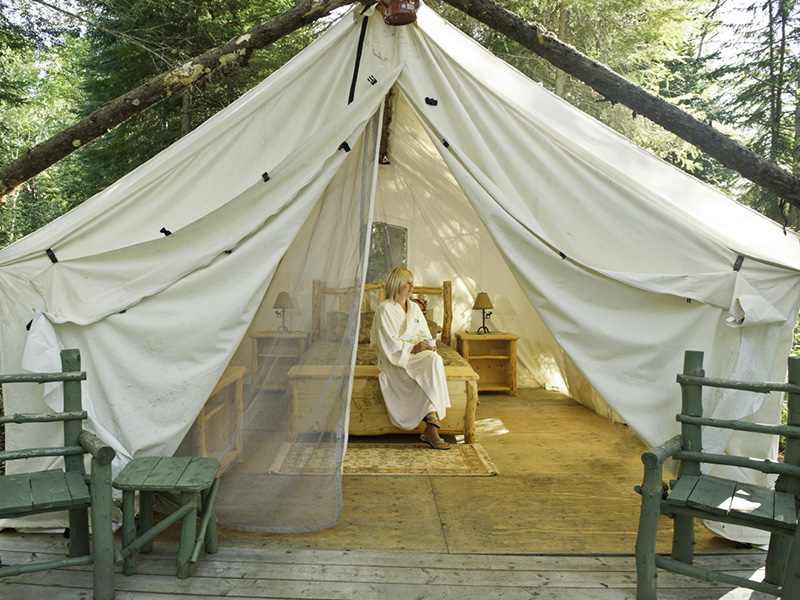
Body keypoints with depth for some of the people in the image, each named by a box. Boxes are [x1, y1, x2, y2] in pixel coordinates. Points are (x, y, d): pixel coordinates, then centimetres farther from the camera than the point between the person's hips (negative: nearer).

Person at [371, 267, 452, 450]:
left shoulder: (415, 308, 18)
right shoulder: (385, 309, -3)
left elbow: (425, 334, 16)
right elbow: (388, 344, -9)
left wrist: (429, 345, -7)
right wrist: (412, 347, -19)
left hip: (417, 353, 5)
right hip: (395, 359, -5)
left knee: (434, 359, -30)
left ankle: (430, 428, -33)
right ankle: (431, 426, -31)